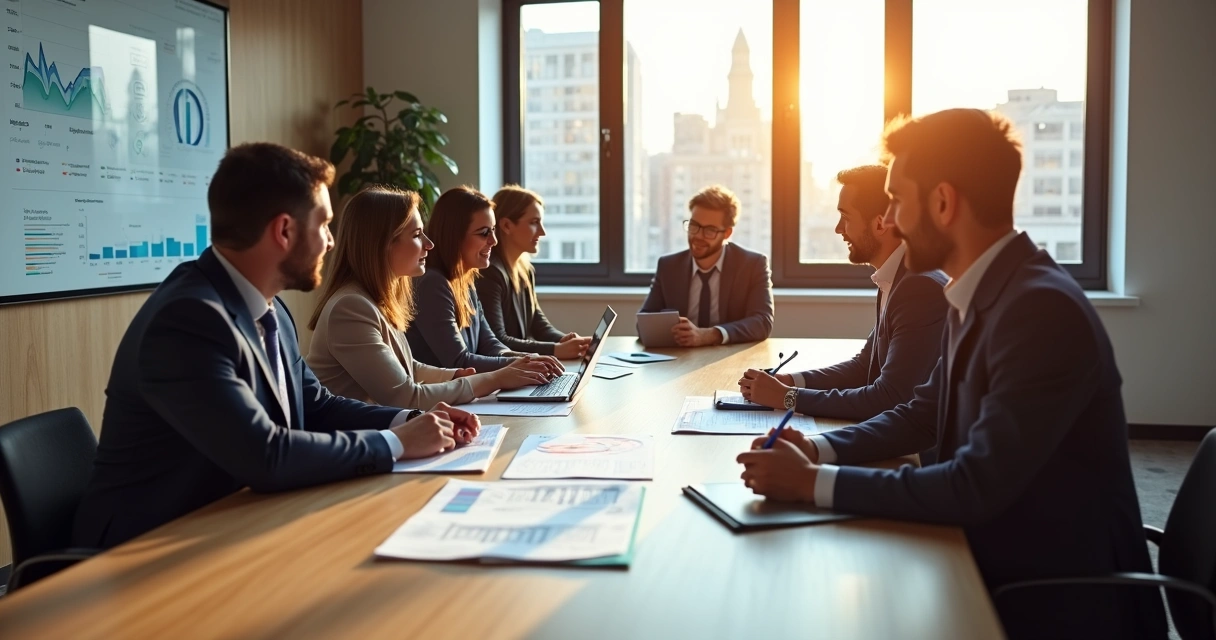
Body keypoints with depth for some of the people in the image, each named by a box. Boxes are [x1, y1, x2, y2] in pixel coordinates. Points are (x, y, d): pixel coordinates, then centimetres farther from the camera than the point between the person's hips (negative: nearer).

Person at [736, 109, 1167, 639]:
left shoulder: (1044, 309, -25)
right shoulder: (976, 295, 3)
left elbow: (976, 487, -27)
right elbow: (926, 411, 12)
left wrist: (814, 483, -22)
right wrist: (822, 449, -5)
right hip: (995, 569, 7)